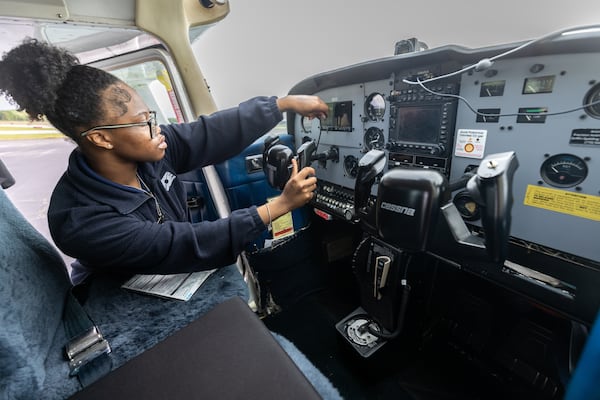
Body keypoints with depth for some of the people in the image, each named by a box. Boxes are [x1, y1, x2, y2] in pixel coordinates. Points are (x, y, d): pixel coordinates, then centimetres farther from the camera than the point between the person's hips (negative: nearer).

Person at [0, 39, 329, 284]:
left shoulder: (149, 150, -17)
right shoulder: (80, 220, -32)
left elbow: (216, 132, -17)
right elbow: (191, 246, -36)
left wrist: (286, 103, -14)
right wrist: (280, 205, -36)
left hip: (175, 270, 5)